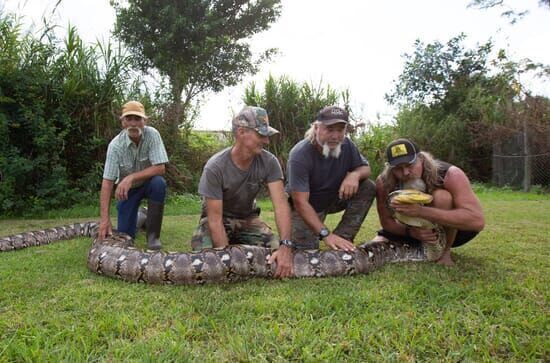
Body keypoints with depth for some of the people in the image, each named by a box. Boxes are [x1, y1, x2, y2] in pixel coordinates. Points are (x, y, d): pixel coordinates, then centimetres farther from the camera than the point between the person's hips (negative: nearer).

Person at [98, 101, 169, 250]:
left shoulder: (152, 134, -23)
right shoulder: (115, 145, -23)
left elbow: (160, 169, -27)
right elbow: (107, 182, -24)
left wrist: (131, 177, -39)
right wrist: (105, 218, -31)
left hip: (148, 183, 0)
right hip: (126, 188, 0)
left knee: (159, 183, -35)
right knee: (125, 234, -7)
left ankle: (153, 234, -18)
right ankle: (139, 216, 30)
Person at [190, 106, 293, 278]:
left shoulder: (269, 162, -20)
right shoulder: (215, 167, -28)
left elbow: (280, 204, -27)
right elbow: (215, 220, -27)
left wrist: (285, 246, -41)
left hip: (248, 217, 3)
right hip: (219, 218, -2)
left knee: (274, 256, -18)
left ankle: (239, 244, 13)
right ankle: (232, 245, 8)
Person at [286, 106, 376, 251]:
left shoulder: (346, 145, -15)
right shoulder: (300, 154, -31)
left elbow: (365, 168, 0)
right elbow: (300, 202, -34)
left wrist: (355, 174, -27)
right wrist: (325, 234, -43)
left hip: (334, 198, 5)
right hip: (307, 207, -4)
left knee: (368, 187, -16)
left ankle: (342, 238, -12)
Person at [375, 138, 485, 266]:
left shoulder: (450, 174, -31)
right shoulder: (383, 182, -22)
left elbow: (477, 221, -42)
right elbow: (386, 220, -13)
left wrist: (421, 211, -51)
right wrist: (410, 231, -36)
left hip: (453, 230, -4)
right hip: (416, 230, 4)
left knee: (441, 197, -34)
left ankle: (445, 251, -10)